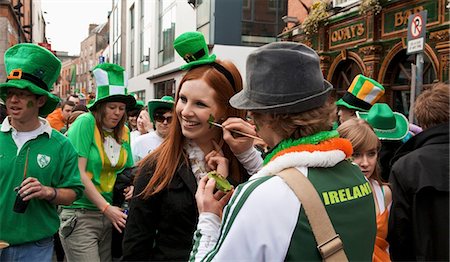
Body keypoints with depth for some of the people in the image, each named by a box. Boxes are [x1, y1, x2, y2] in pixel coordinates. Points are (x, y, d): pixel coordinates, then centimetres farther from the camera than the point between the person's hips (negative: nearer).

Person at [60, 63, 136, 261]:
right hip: (80, 215, -6)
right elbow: (78, 172, -14)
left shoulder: (124, 132, 8)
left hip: (110, 215, 6)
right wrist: (106, 207, -14)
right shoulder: (86, 122, -9)